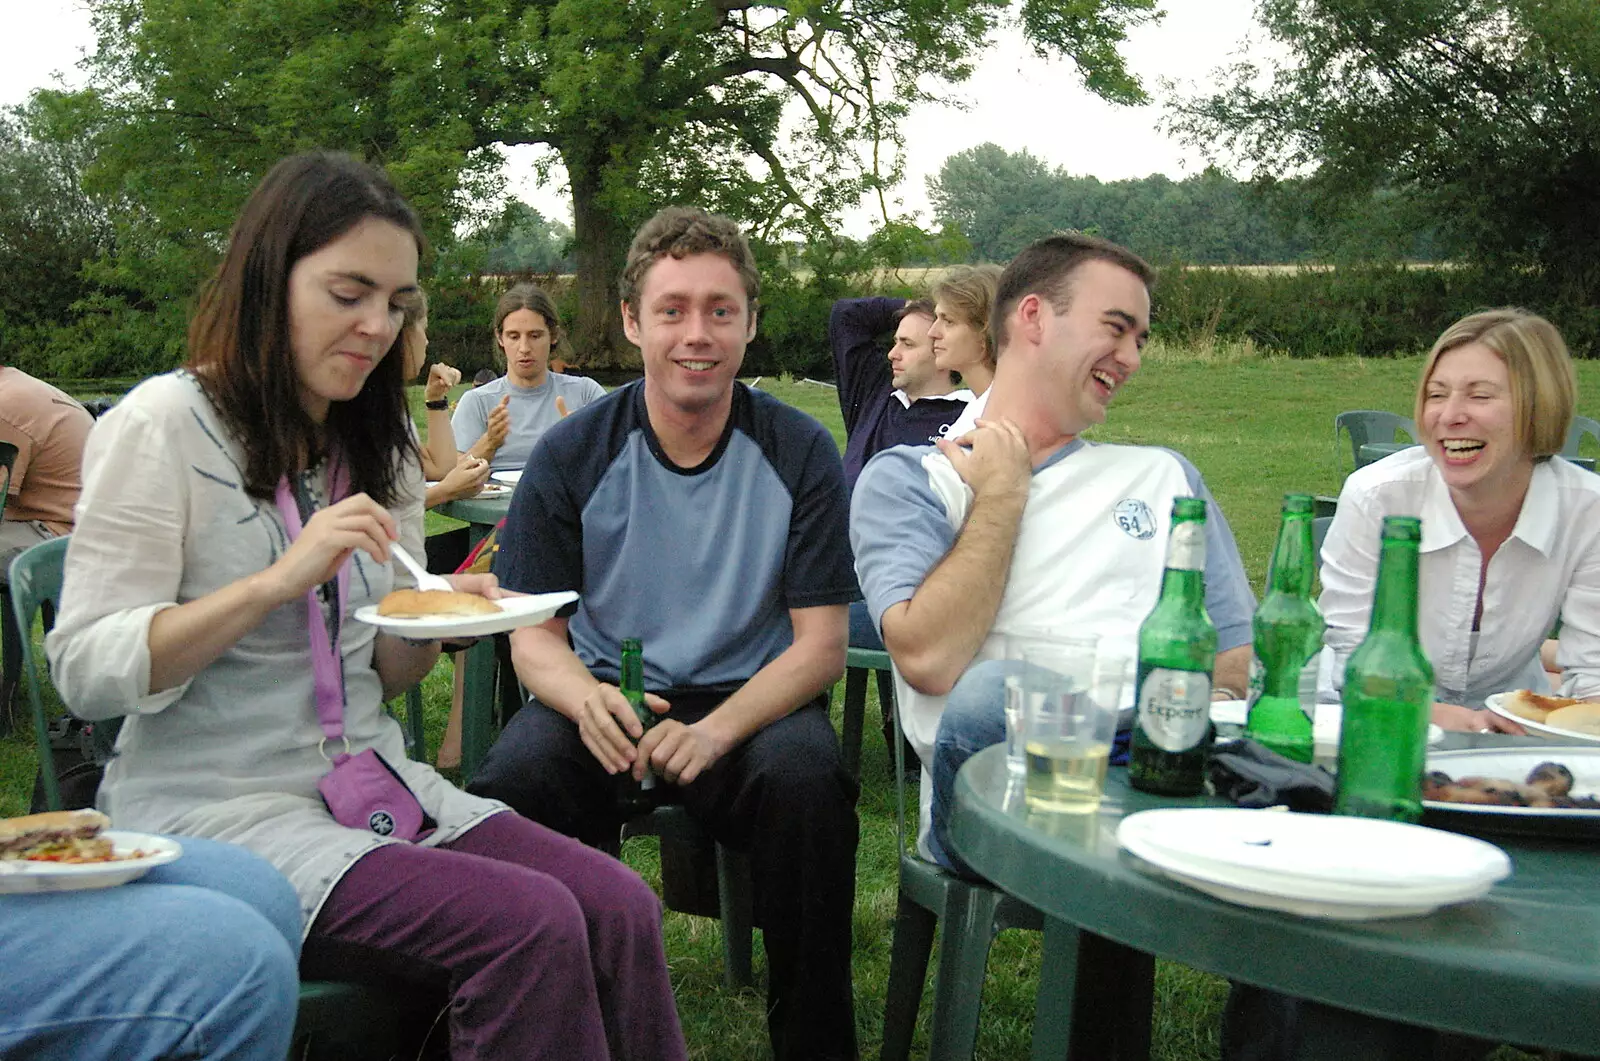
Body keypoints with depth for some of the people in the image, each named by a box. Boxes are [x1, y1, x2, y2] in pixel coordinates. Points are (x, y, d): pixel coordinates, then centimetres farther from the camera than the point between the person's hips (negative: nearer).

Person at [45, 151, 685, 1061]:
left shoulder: (379, 443, 14)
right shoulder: (165, 425, -8)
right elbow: (87, 673, -14)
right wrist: (279, 581, -24)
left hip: (369, 781, 7)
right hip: (215, 809, -6)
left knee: (622, 908, -18)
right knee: (529, 925, -27)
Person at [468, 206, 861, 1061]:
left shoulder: (799, 452, -4)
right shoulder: (573, 455, -2)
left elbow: (820, 644, -5)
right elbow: (532, 636, 0)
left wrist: (717, 731, -25)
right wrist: (587, 699, -26)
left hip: (750, 700, 0)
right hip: (604, 693, 1)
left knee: (806, 778, -33)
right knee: (513, 781, -31)